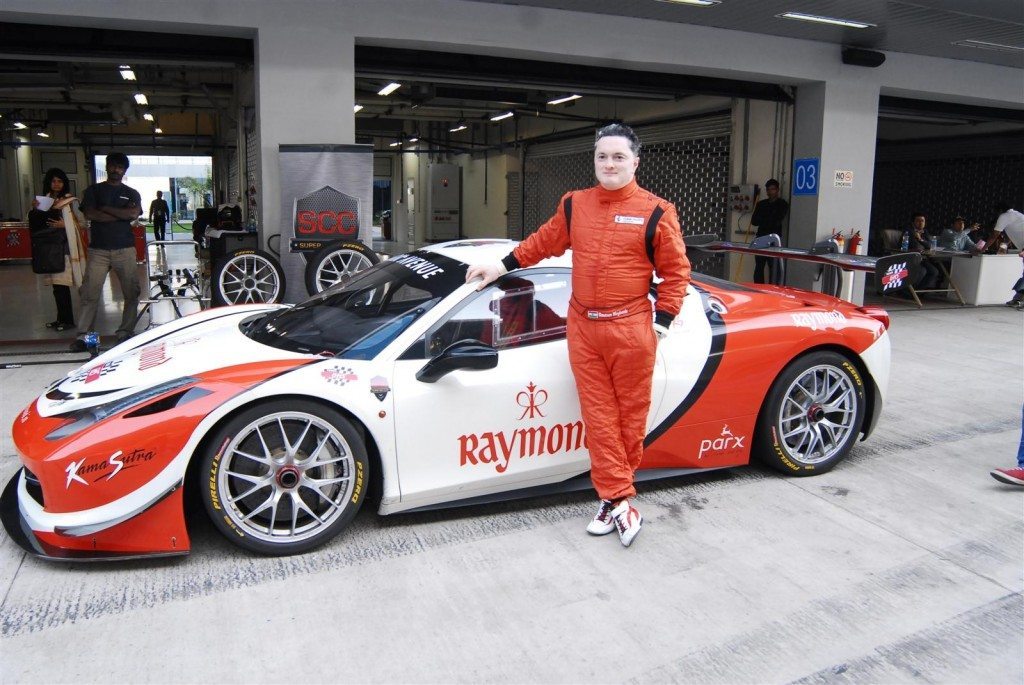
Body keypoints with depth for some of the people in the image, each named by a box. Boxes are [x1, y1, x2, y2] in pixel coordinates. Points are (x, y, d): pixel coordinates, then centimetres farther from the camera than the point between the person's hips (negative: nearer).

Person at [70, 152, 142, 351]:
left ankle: (125, 333, 7)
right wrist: (121, 215, -6)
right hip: (98, 249, -1)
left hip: (125, 249, 1)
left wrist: (106, 209, -4)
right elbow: (89, 214, -5)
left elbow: (134, 213, -7)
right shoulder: (93, 190, 12)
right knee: (90, 294, -6)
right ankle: (82, 335, -3)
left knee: (132, 293, -2)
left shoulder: (131, 193, 13)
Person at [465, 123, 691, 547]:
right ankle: (620, 502, 11)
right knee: (599, 417, 3)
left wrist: (661, 324, -5)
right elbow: (543, 243, 22)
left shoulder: (656, 212, -2)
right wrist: (502, 267, 21)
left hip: (630, 329, -3)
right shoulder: (574, 205, 9)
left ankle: (613, 495, 22)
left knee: (630, 416, 4)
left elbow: (676, 271, -1)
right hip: (582, 327, 3)